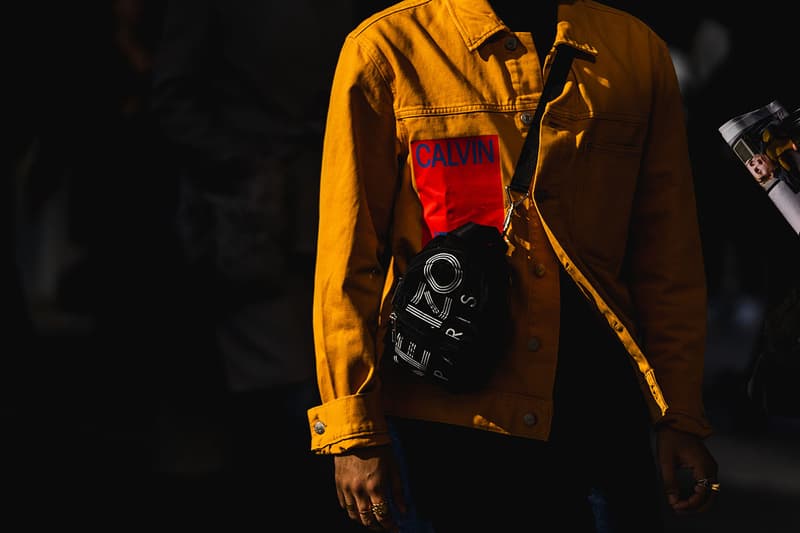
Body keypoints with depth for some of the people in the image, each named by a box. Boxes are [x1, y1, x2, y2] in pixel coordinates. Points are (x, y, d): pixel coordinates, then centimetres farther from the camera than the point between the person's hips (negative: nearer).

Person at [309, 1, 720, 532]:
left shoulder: (638, 51, 7)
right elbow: (349, 258, -4)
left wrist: (682, 419, 4)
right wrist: (354, 432, -7)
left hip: (602, 412, 3)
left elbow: (669, 256, 8)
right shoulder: (387, 49, -3)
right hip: (450, 420, -2)